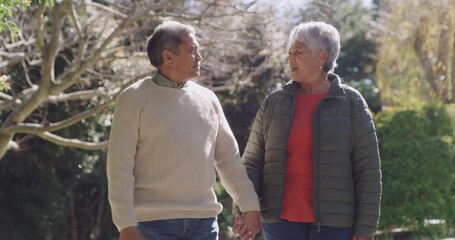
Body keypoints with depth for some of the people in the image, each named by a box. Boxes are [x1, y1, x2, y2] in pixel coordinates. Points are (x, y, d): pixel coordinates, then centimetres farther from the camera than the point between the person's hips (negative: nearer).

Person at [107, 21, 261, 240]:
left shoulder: (207, 98, 11)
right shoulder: (134, 99, -3)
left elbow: (229, 158, 16)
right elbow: (120, 165, -7)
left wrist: (250, 206, 10)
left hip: (204, 220, 5)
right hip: (154, 221, -5)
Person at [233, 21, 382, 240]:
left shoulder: (351, 103, -2)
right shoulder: (274, 103, 6)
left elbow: (368, 170, -3)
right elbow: (253, 163, 5)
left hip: (333, 222, -2)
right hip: (282, 219, 2)